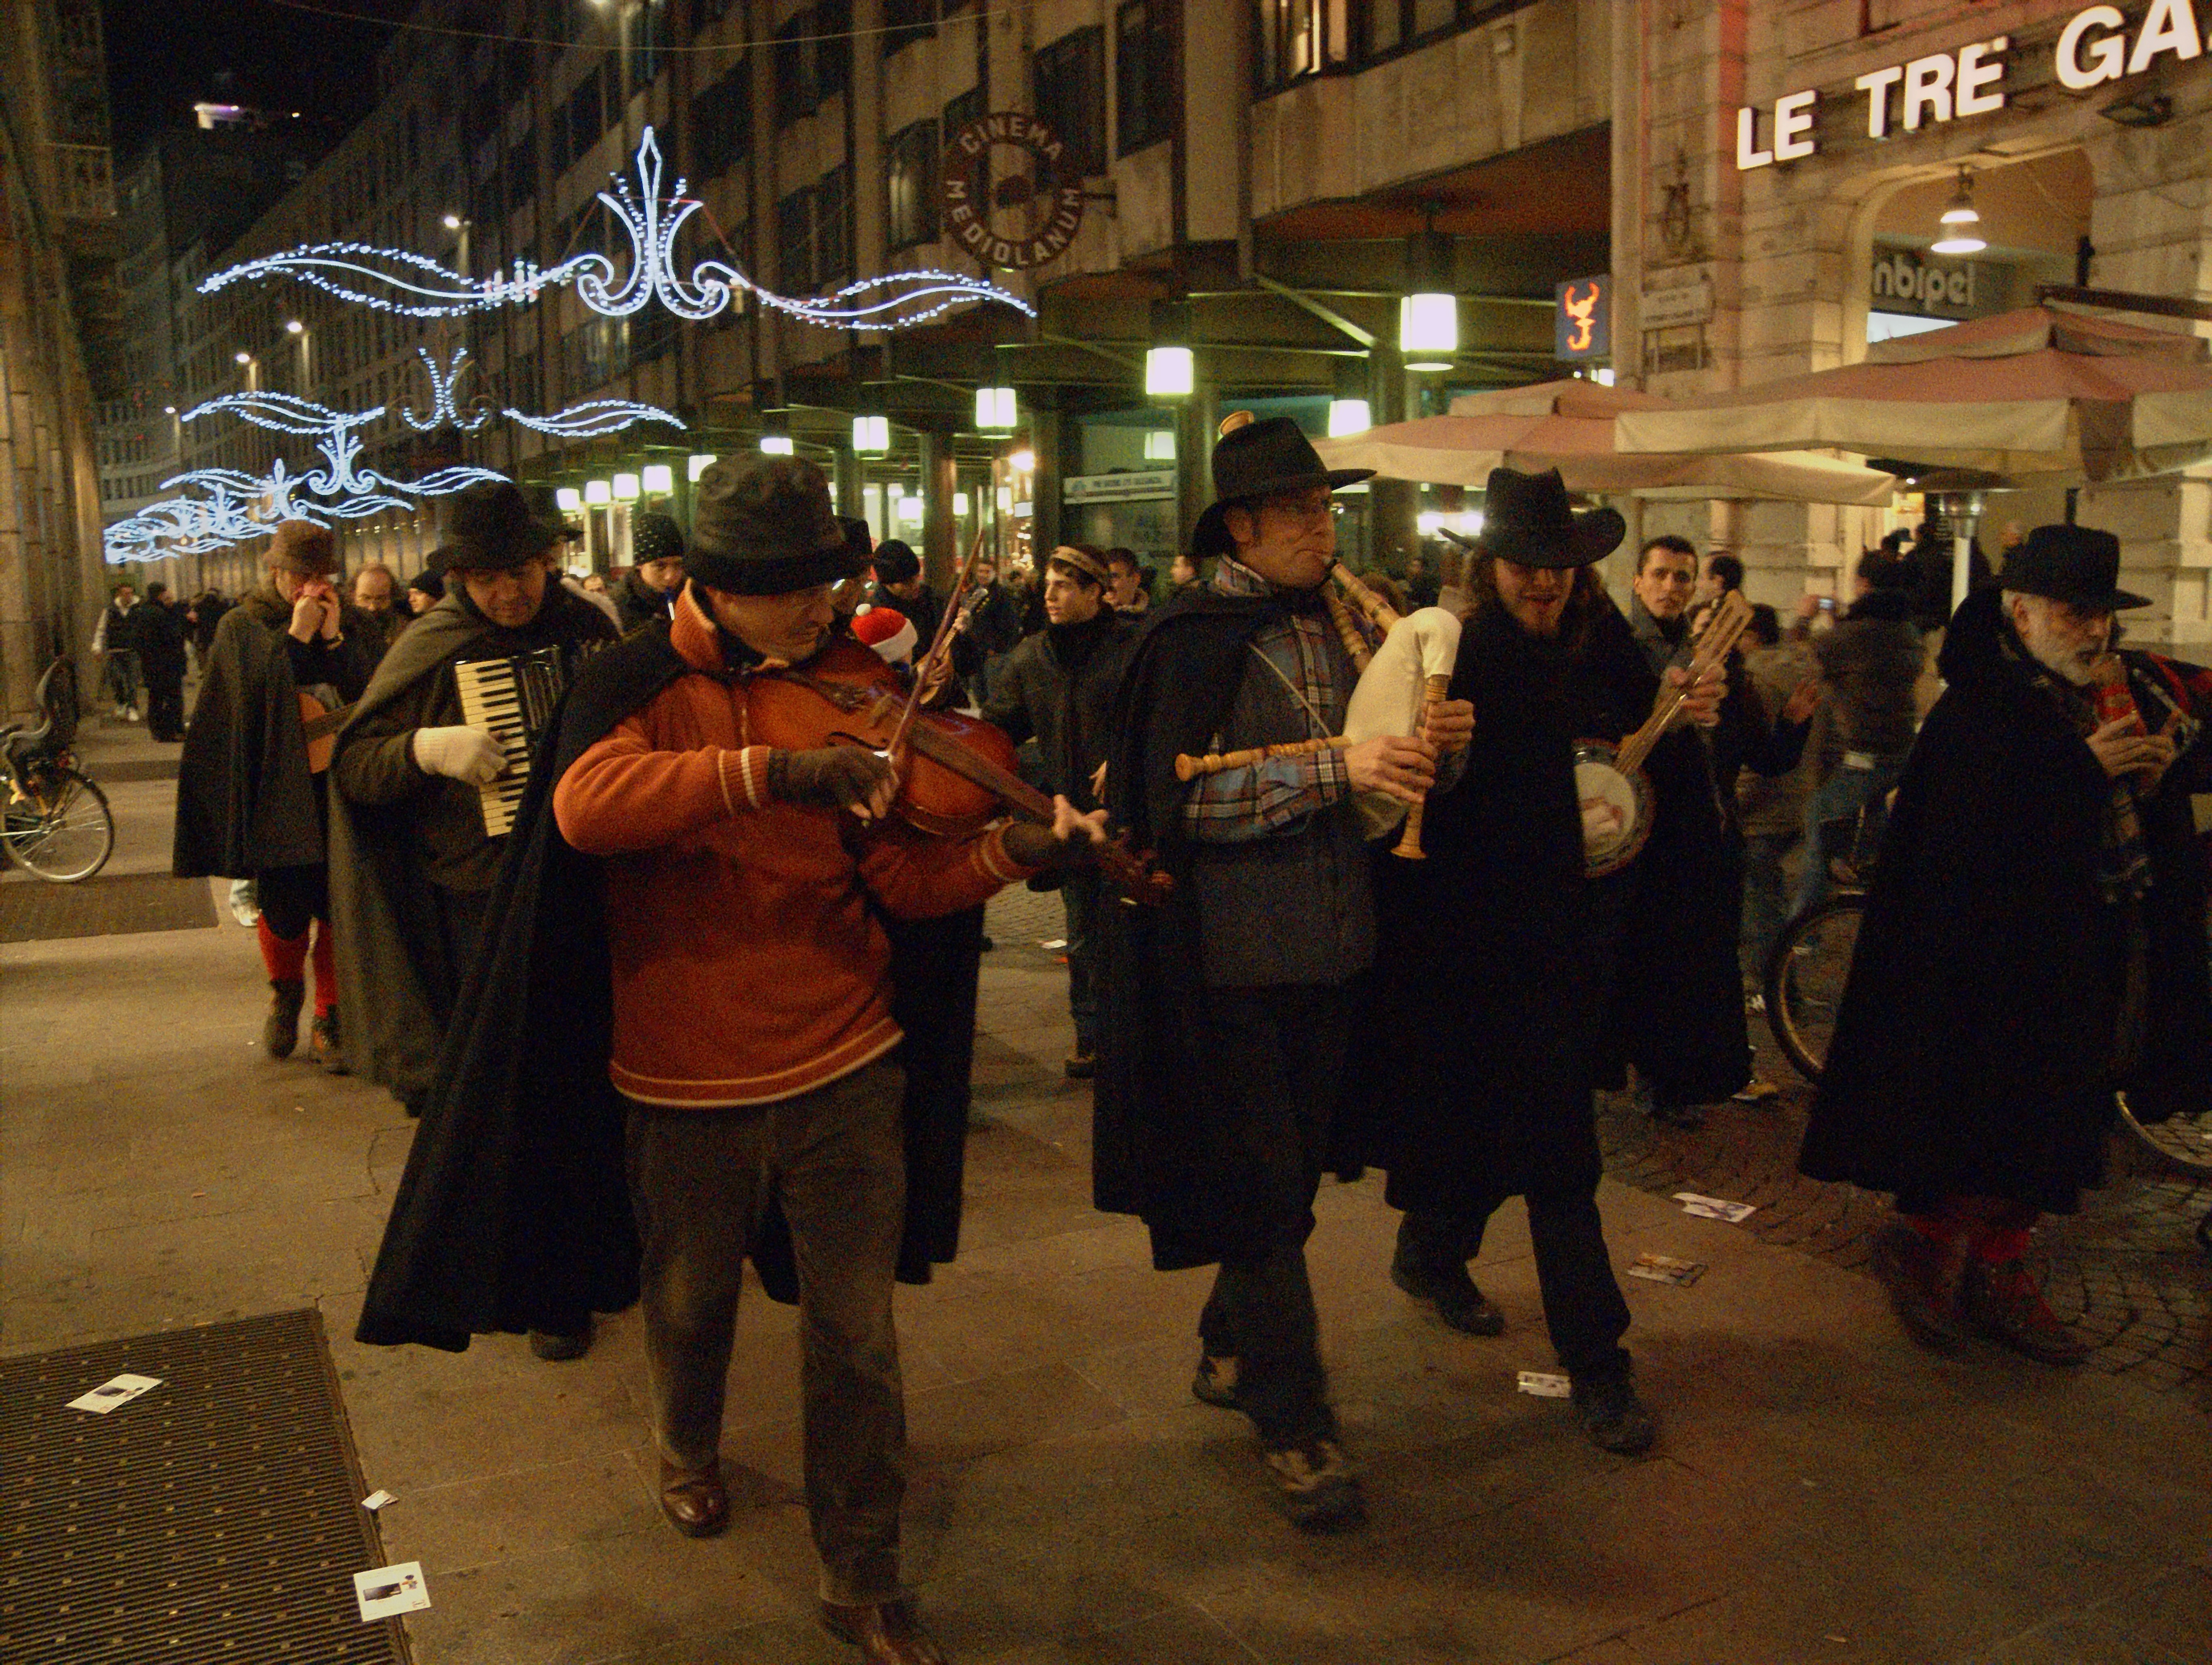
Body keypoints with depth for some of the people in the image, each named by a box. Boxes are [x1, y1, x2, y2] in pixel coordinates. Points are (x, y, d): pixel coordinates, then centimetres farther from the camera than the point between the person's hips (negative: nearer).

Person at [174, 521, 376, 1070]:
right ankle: (285, 990, 30)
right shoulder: (243, 627, 3)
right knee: (284, 911, -1)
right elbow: (255, 693, -13)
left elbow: (368, 699, -4)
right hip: (276, 792, -2)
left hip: (339, 791, 2)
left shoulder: (347, 624, 8)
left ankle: (330, 1021, 15)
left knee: (339, 909, 0)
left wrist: (333, 638, -11)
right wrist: (297, 637, -14)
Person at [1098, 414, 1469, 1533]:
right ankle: (1294, 1423, 16)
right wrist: (1333, 769, -24)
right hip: (1231, 956, -7)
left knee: (1294, 1172, 17)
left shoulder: (1339, 626, 9)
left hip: (1325, 949, 7)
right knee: (1263, 1188, 1)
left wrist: (1431, 748, -3)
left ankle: (1230, 1350, 38)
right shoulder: (1191, 640, -12)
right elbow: (1178, 801, -20)